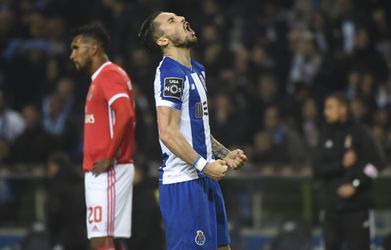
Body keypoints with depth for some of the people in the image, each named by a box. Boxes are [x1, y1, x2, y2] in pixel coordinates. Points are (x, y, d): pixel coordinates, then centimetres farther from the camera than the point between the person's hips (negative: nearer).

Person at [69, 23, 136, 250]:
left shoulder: (109, 75, -11)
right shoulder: (102, 77, 20)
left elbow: (126, 115, -25)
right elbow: (125, 118, 27)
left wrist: (110, 158, -20)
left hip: (107, 171, -10)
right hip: (100, 171, 10)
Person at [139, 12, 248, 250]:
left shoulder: (197, 70, 17)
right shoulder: (170, 74, -14)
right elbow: (168, 133, -23)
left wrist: (224, 154, 14)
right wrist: (204, 165, -23)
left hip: (205, 179, 10)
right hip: (183, 182, -10)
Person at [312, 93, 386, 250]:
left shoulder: (359, 132, -4)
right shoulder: (326, 135, 10)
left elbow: (376, 162, -8)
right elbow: (318, 169, 3)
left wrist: (355, 185, -15)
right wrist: (342, 164, -12)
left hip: (357, 207, -5)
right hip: (332, 208, 5)